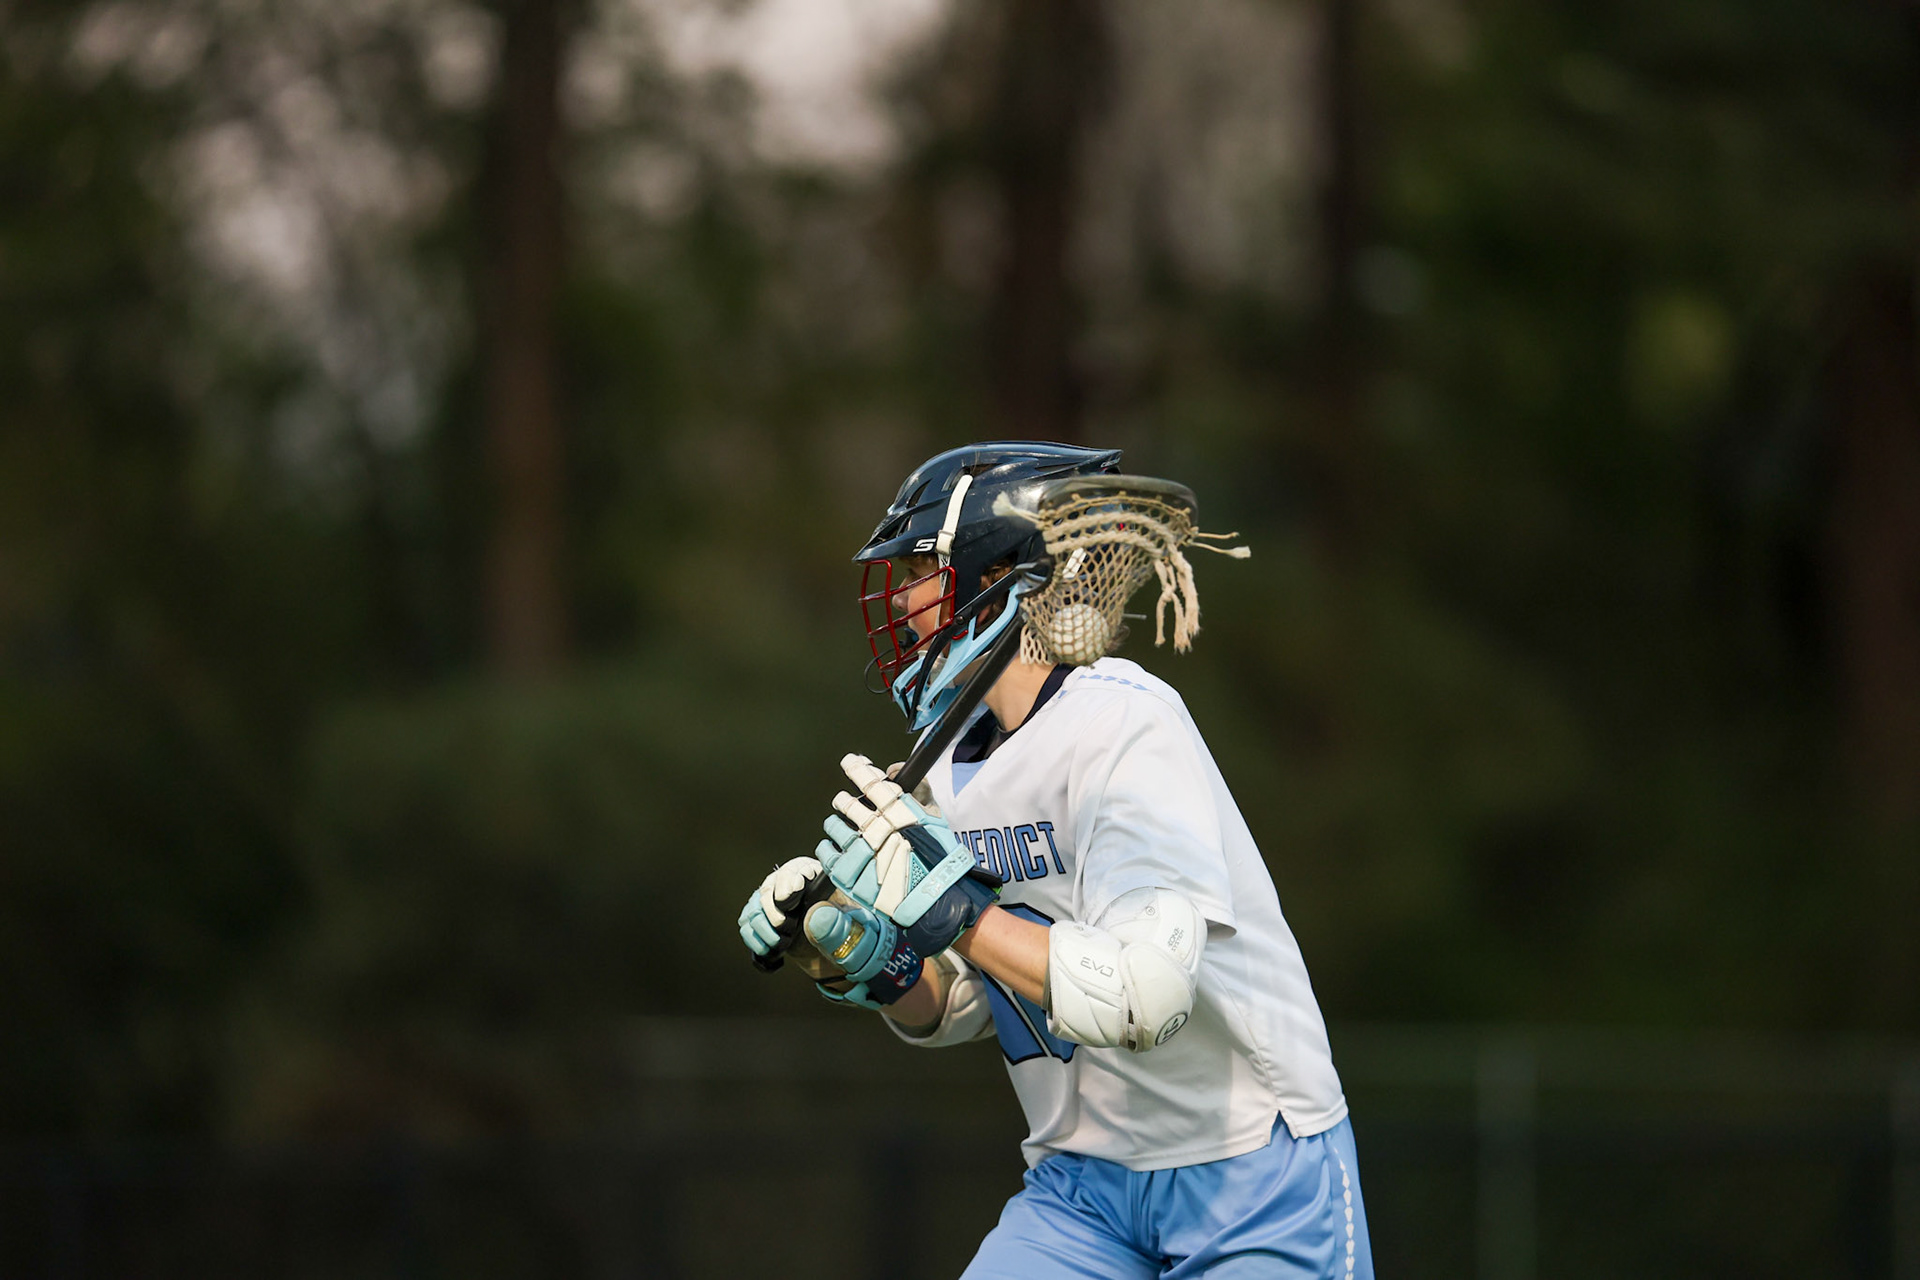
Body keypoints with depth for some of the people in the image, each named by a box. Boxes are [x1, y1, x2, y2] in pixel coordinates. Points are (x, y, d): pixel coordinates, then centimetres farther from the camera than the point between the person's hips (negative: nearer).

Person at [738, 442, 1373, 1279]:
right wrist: (870, 960, -7)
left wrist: (951, 907, -28)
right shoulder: (959, 762, 6)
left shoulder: (1123, 724, -19)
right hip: (1083, 1182, 7)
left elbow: (1143, 997, -28)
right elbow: (958, 1009, 13)